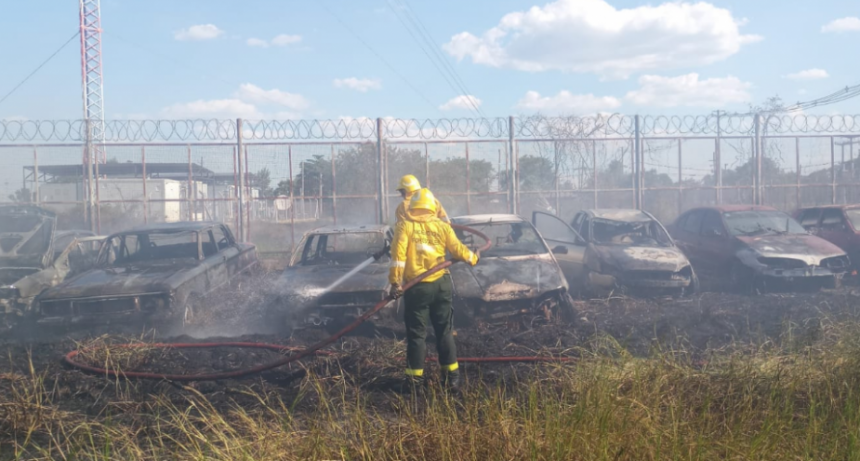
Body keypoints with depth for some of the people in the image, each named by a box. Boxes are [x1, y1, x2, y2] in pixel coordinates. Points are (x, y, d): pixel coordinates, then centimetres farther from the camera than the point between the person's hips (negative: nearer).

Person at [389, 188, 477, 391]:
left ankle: (415, 377, 10)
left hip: (417, 287, -3)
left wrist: (395, 282, -10)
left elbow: (398, 254, -12)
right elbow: (458, 249, 10)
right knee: (444, 331, 12)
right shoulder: (442, 226, 3)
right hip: (441, 284, 3)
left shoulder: (405, 226, -4)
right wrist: (473, 258, 29)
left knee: (416, 333, 6)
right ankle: (452, 375, 17)